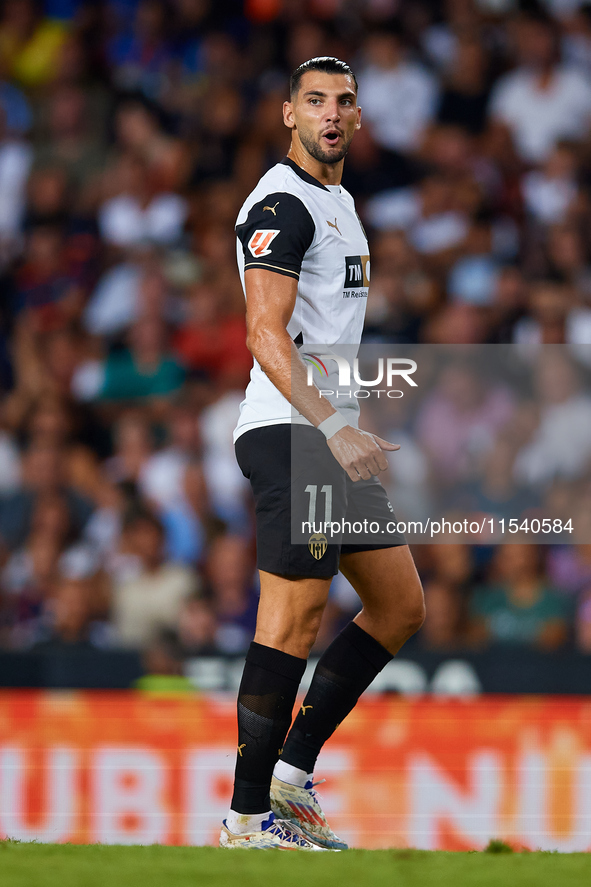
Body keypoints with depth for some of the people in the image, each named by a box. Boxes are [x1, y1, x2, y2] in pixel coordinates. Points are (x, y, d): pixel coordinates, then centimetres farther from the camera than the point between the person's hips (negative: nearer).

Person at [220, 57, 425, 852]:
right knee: (294, 621, -11)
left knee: (401, 607, 11)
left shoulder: (338, 202, 20)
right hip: (292, 436, -10)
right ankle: (248, 815, -8)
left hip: (332, 438, 10)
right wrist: (333, 430, -28)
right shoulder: (282, 205, -11)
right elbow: (266, 335, -20)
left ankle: (293, 771, 12)